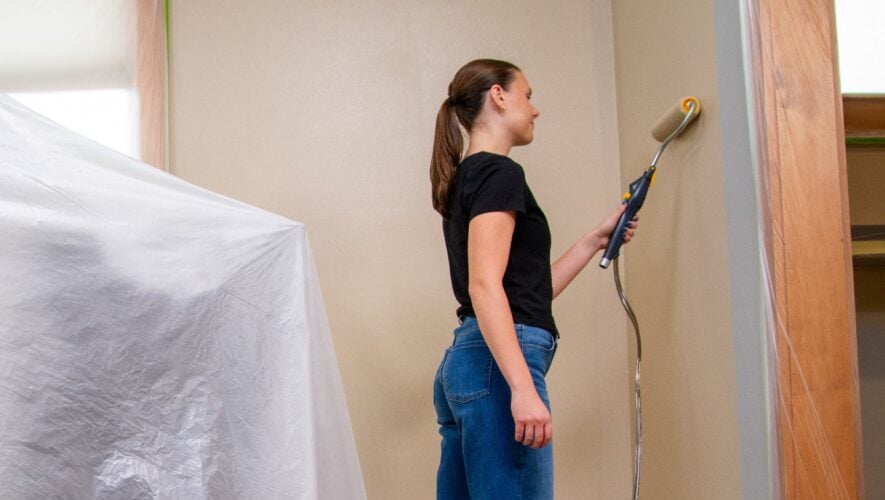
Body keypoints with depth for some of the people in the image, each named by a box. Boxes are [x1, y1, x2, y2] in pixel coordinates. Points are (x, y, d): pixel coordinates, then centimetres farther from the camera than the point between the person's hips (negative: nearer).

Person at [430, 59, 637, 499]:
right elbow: (484, 286, -18)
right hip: (496, 365, -10)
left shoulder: (465, 178, 22)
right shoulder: (499, 173, -5)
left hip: (461, 364, 10)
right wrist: (523, 389, -25)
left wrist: (595, 240, 27)